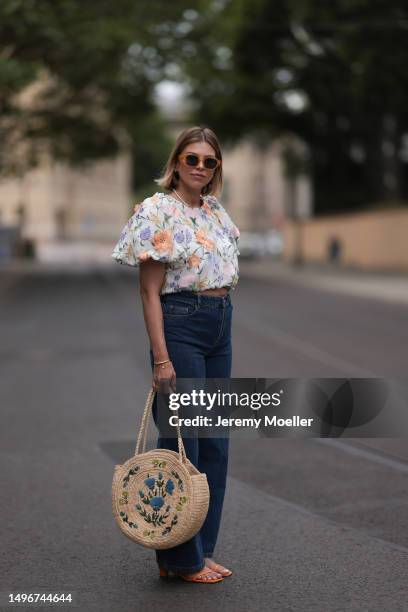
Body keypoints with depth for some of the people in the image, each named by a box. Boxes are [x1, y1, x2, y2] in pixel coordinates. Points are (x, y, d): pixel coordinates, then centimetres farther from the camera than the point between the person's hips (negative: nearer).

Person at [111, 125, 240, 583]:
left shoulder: (217, 213, 13)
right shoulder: (158, 211, -9)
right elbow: (149, 291, -12)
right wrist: (161, 358, -17)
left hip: (221, 327, 8)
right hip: (180, 325, -8)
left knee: (214, 443, 10)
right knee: (182, 441, -2)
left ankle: (201, 550, 22)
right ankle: (181, 558, 10)